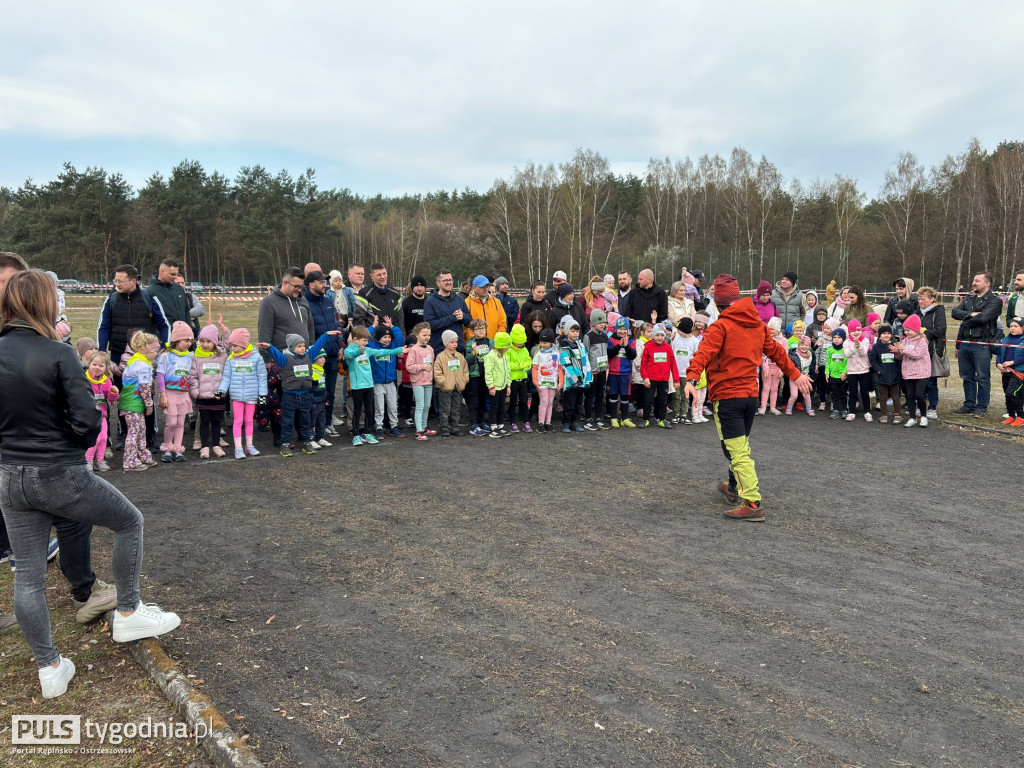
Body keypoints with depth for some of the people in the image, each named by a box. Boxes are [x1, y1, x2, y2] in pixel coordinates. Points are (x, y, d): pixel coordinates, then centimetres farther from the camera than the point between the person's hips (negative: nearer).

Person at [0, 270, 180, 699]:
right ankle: (128, 615, 23)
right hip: (62, 477, -6)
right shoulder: (58, 354, -16)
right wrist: (73, 444, 2)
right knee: (129, 522, 18)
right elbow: (88, 424, -19)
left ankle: (49, 669, 23)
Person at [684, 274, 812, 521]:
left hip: (727, 396, -7)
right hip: (751, 394, 7)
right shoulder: (757, 324, 10)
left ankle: (752, 503, -11)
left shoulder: (720, 326, -11)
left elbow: (704, 353, -27)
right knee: (741, 446, 23)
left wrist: (691, 379, -38)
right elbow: (776, 350, 21)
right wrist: (795, 374, 33)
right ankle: (735, 487, 40)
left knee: (737, 451, -7)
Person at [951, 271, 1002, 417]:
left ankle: (982, 408, 7)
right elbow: (955, 312, 3)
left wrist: (965, 321, -3)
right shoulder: (968, 300, 18)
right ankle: (969, 405, 21)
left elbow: (983, 317, -17)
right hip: (964, 343, 6)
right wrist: (970, 314, -12)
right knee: (967, 377, 12)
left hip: (982, 345, -6)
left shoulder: (995, 301, -3)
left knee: (983, 379, 0)